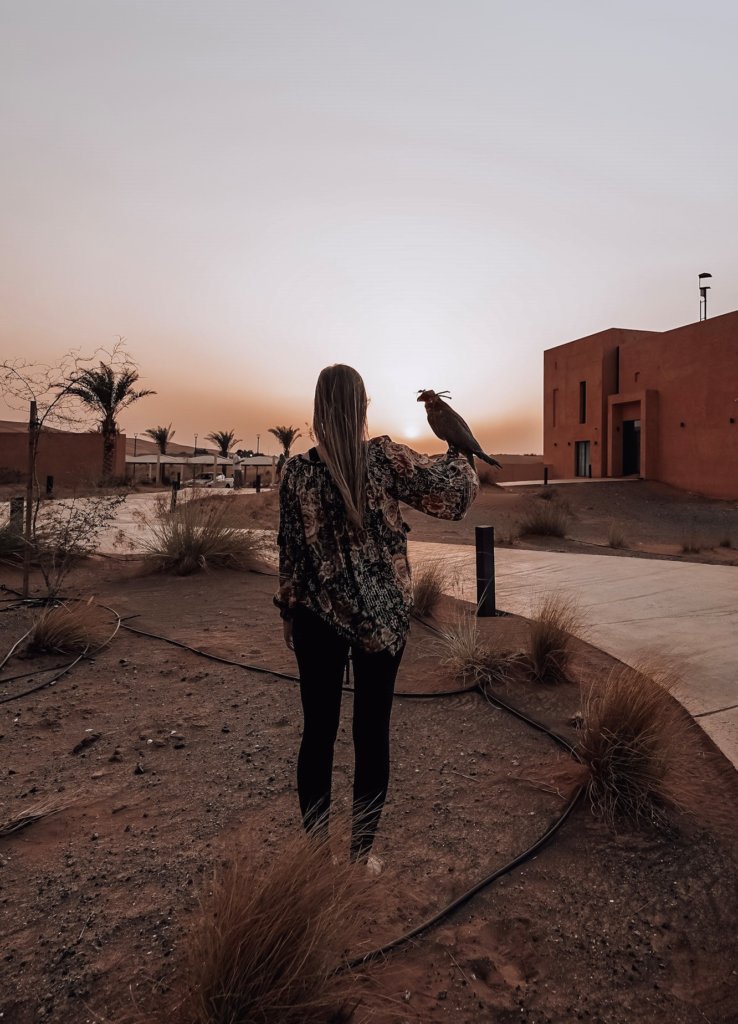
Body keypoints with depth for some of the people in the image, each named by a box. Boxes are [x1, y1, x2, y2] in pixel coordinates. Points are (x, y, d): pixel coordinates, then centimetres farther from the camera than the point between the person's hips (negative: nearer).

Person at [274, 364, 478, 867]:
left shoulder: (299, 471, -7)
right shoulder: (386, 457, -10)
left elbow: (291, 548, -1)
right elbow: (451, 487, -6)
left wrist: (289, 611, 10)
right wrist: (460, 455, 15)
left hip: (320, 618, 1)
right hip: (384, 617, 0)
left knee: (318, 732, 13)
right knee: (372, 734, 12)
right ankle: (362, 853, 26)